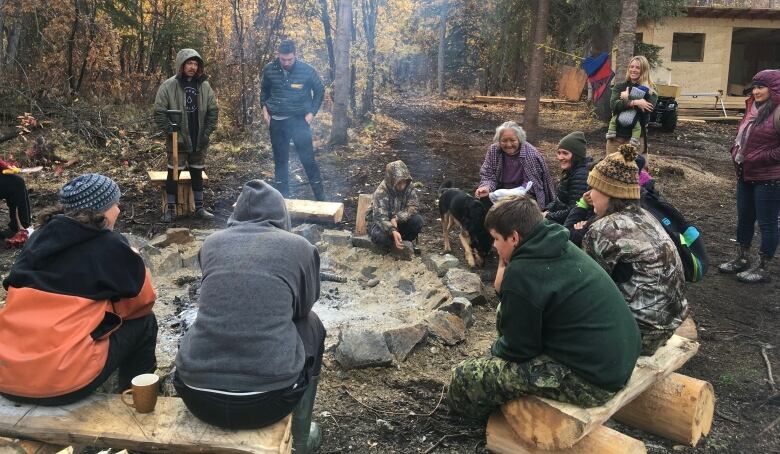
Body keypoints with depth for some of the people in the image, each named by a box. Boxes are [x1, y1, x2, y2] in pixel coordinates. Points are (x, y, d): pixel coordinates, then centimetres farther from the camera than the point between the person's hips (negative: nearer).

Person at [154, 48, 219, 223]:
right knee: (173, 175, 4)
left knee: (197, 175, 13)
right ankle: (171, 209, 16)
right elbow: (159, 113, -9)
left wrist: (207, 133, -2)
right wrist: (172, 134, -14)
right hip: (178, 142, -3)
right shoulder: (168, 86, -9)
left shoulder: (204, 86, 1)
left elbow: (213, 111, 6)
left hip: (199, 142, 3)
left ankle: (199, 208, 24)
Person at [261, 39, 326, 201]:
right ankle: (281, 197, 21)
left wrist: (312, 112, -5)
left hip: (299, 120, -3)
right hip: (276, 121, 3)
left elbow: (320, 91, 3)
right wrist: (264, 108, 3)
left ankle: (320, 197, 5)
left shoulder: (307, 71, -11)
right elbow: (264, 90, 16)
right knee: (280, 160, 10)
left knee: (308, 159, -5)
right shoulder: (269, 70, -2)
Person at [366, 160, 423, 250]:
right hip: (380, 222, -4)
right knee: (380, 236, -38)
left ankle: (404, 242, 1)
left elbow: (413, 206, -17)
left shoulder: (409, 187, -15)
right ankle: (390, 245, -2)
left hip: (399, 221, 4)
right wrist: (393, 232, -57)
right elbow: (380, 217, -37)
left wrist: (396, 218, -35)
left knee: (418, 221, -25)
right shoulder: (381, 193, -29)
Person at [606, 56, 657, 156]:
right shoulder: (619, 86, 10)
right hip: (616, 135, 2)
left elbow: (648, 108, -14)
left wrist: (628, 98, -9)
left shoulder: (650, 90, 3)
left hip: (636, 137, -2)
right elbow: (614, 105, -7)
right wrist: (634, 102, -18)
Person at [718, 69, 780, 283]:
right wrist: (736, 152, 6)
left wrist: (762, 158, -20)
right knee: (744, 219, 18)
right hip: (746, 176, 9)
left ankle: (763, 268, 15)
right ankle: (742, 259, 33)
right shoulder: (753, 108, 9)